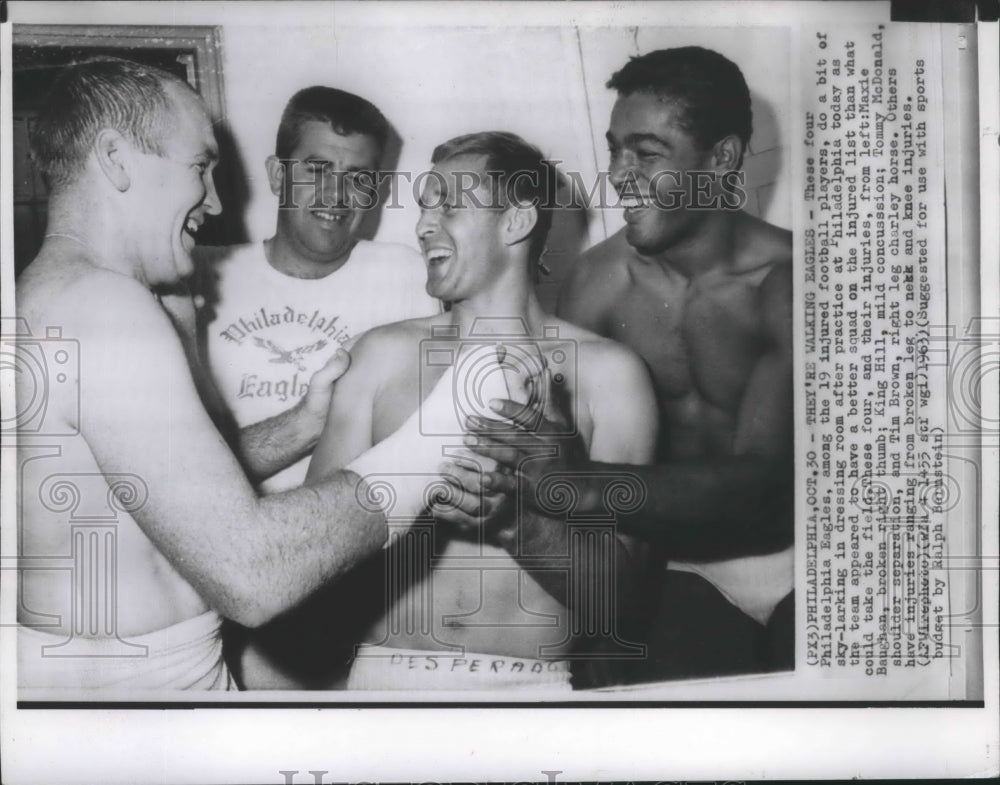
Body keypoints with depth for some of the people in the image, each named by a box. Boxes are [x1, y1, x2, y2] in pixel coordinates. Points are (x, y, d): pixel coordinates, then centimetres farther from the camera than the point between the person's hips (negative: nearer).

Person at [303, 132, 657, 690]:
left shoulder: (606, 371, 4)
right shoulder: (386, 352, 10)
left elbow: (619, 582, 1)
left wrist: (515, 519, -15)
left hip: (533, 680, -1)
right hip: (387, 668, 1)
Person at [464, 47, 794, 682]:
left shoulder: (783, 279, -16)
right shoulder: (598, 279, -7)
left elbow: (760, 478, -25)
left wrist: (580, 484, -39)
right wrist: (501, 492, -30)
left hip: (787, 556, -1)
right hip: (679, 565, 2)